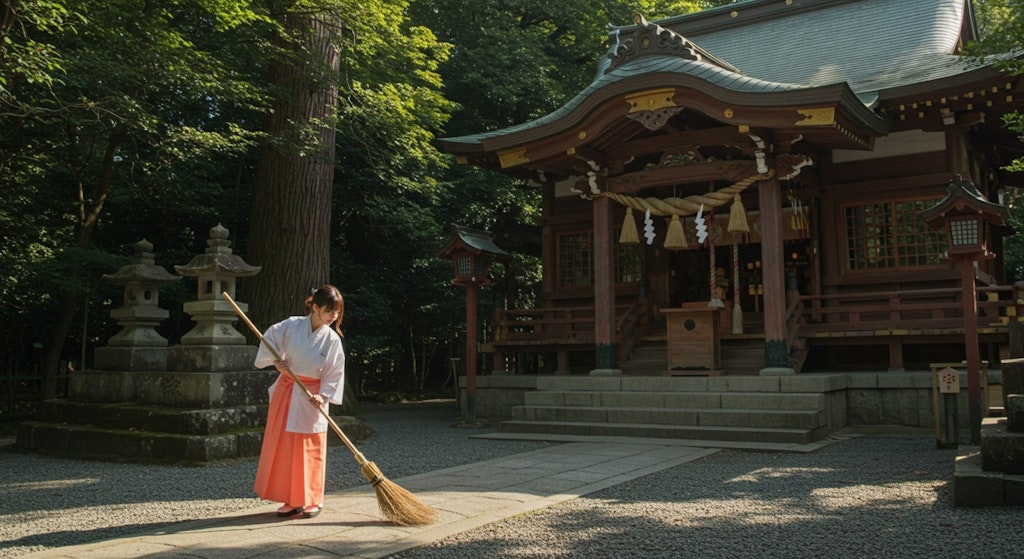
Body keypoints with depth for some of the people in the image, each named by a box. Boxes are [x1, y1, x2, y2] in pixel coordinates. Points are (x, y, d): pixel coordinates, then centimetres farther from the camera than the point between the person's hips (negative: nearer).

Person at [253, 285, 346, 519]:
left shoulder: (332, 340, -9)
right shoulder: (292, 325, -7)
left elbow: (334, 373, -7)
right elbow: (269, 338, 7)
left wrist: (323, 396, -18)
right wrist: (276, 360, -5)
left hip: (311, 397, -2)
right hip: (285, 391, 2)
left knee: (310, 451, 1)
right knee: (281, 447, 6)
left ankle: (312, 501, 15)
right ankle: (291, 500, 18)